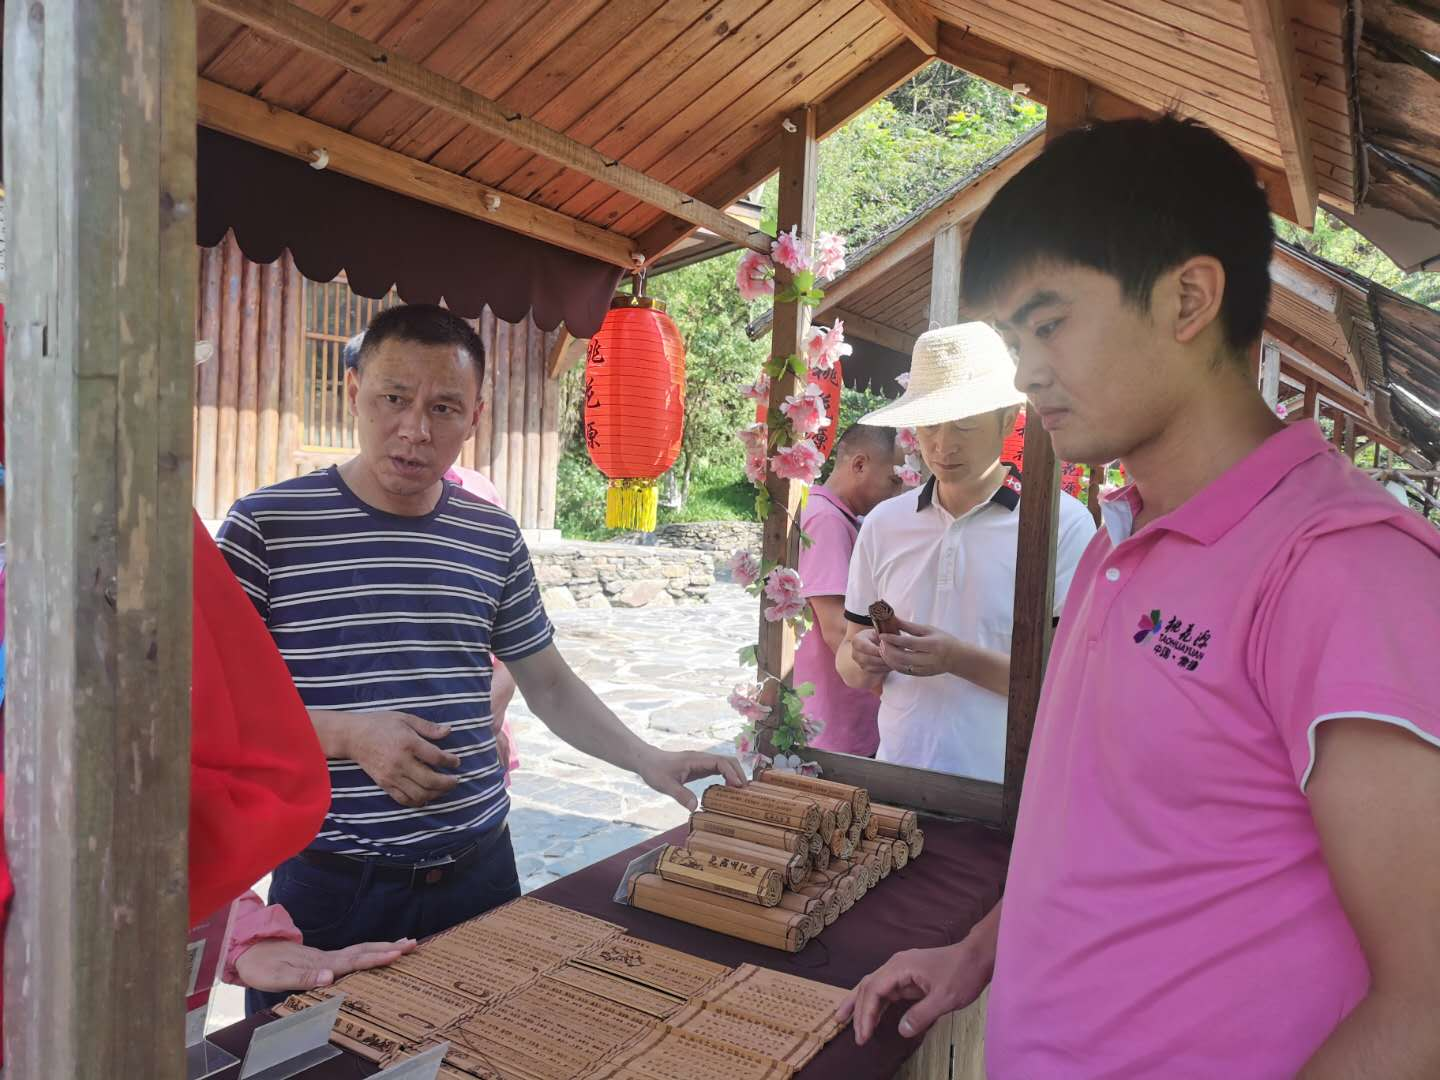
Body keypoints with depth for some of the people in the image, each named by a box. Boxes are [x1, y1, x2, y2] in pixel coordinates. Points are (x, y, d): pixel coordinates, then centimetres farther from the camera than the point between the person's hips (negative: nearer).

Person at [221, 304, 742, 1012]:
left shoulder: (494, 537, 5)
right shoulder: (266, 525, -6)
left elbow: (548, 683, 12)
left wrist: (647, 759, 0)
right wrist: (349, 734, -20)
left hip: (478, 871, 4)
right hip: (331, 886, -3)